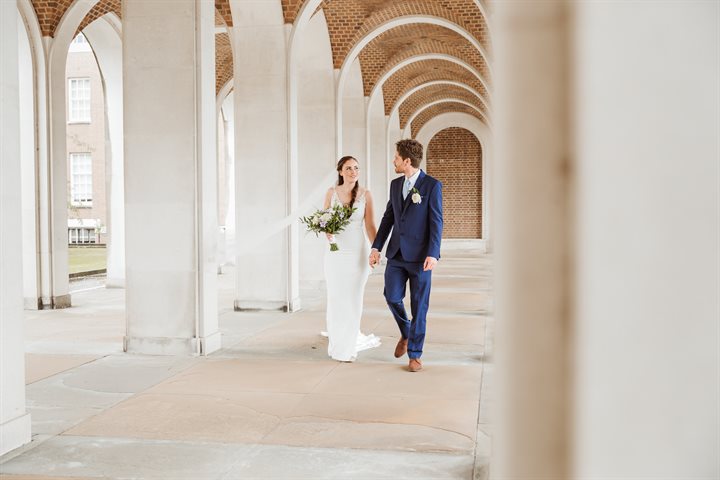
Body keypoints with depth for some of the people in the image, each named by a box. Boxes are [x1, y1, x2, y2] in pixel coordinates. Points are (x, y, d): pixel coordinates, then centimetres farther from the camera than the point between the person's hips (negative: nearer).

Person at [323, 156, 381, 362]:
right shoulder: (331, 192, 0)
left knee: (353, 299, 3)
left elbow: (370, 226, -1)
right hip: (336, 252, 1)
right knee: (336, 298, 5)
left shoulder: (365, 194, -3)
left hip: (357, 252, -1)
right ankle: (337, 343, 24)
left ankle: (348, 347, 18)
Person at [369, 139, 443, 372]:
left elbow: (436, 221, -10)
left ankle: (415, 355, 13)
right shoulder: (395, 184, 11)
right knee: (392, 296, -4)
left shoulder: (432, 185, -6)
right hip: (396, 253, 5)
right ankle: (406, 334, 25)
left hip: (420, 255, -5)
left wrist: (433, 254, -18)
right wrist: (376, 247, 9)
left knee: (419, 306, 2)